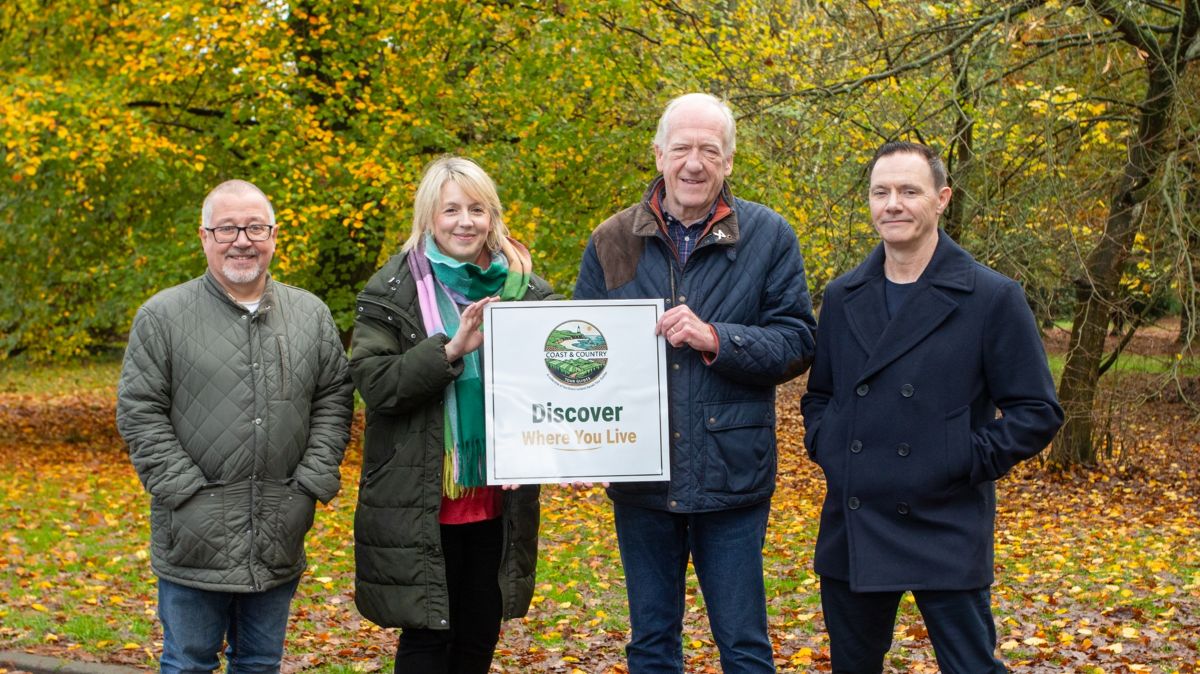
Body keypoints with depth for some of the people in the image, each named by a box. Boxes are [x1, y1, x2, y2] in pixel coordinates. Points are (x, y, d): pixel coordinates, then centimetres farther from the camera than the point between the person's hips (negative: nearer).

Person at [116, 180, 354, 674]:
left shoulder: (311, 315, 7)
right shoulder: (163, 316, -3)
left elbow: (334, 397, 7)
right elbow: (140, 413, -4)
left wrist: (313, 482, -3)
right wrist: (187, 493, -11)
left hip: (280, 536, 3)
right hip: (195, 537, -3)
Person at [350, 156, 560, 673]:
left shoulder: (524, 289, 6)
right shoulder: (391, 293, -4)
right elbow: (373, 382, -13)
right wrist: (450, 349, -25)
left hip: (496, 501, 4)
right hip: (421, 504, -4)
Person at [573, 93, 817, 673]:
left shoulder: (768, 237, 0)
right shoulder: (611, 243, 4)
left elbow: (797, 342, -4)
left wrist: (716, 338, -20)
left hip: (731, 473, -2)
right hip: (640, 475, 2)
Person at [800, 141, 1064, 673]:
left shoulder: (992, 298, -5)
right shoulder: (841, 298, 9)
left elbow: (1036, 411, -4)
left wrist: (968, 463, -12)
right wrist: (822, 446, 4)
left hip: (946, 533, -4)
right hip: (851, 532, 5)